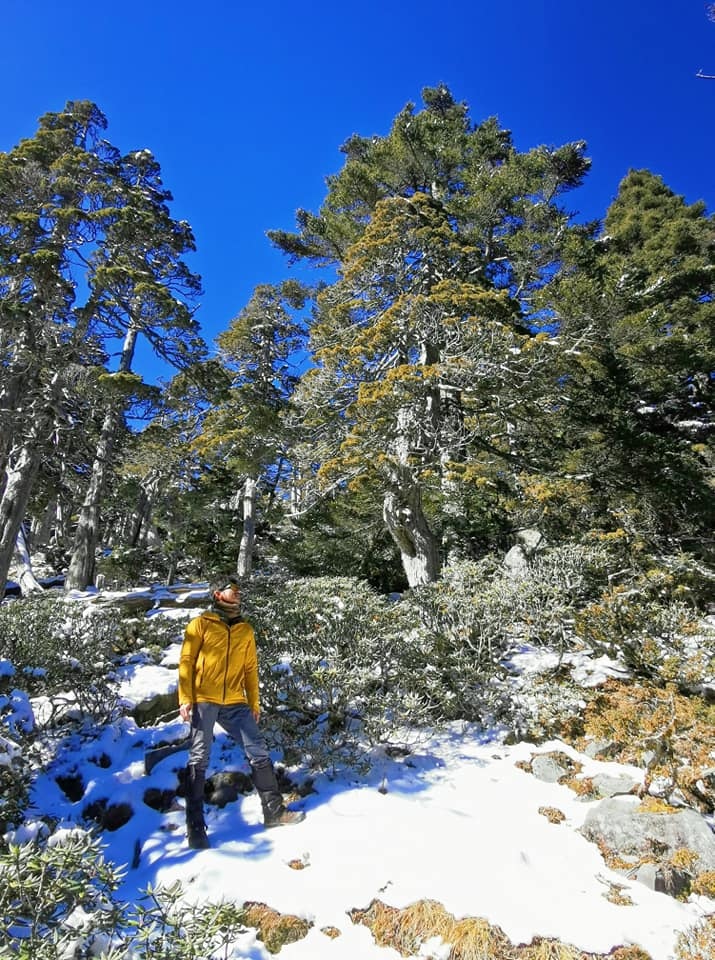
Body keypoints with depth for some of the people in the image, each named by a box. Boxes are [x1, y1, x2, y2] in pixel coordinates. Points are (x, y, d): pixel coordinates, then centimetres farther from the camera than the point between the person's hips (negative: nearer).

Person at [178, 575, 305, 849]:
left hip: (235, 703, 4)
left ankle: (274, 811, 15)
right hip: (204, 701, -4)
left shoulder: (245, 629, 14)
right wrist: (185, 699, -11)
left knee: (259, 752, 3)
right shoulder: (201, 624, 1)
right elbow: (186, 662, -3)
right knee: (198, 760, 1)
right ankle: (195, 827, 14)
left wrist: (254, 702, 13)